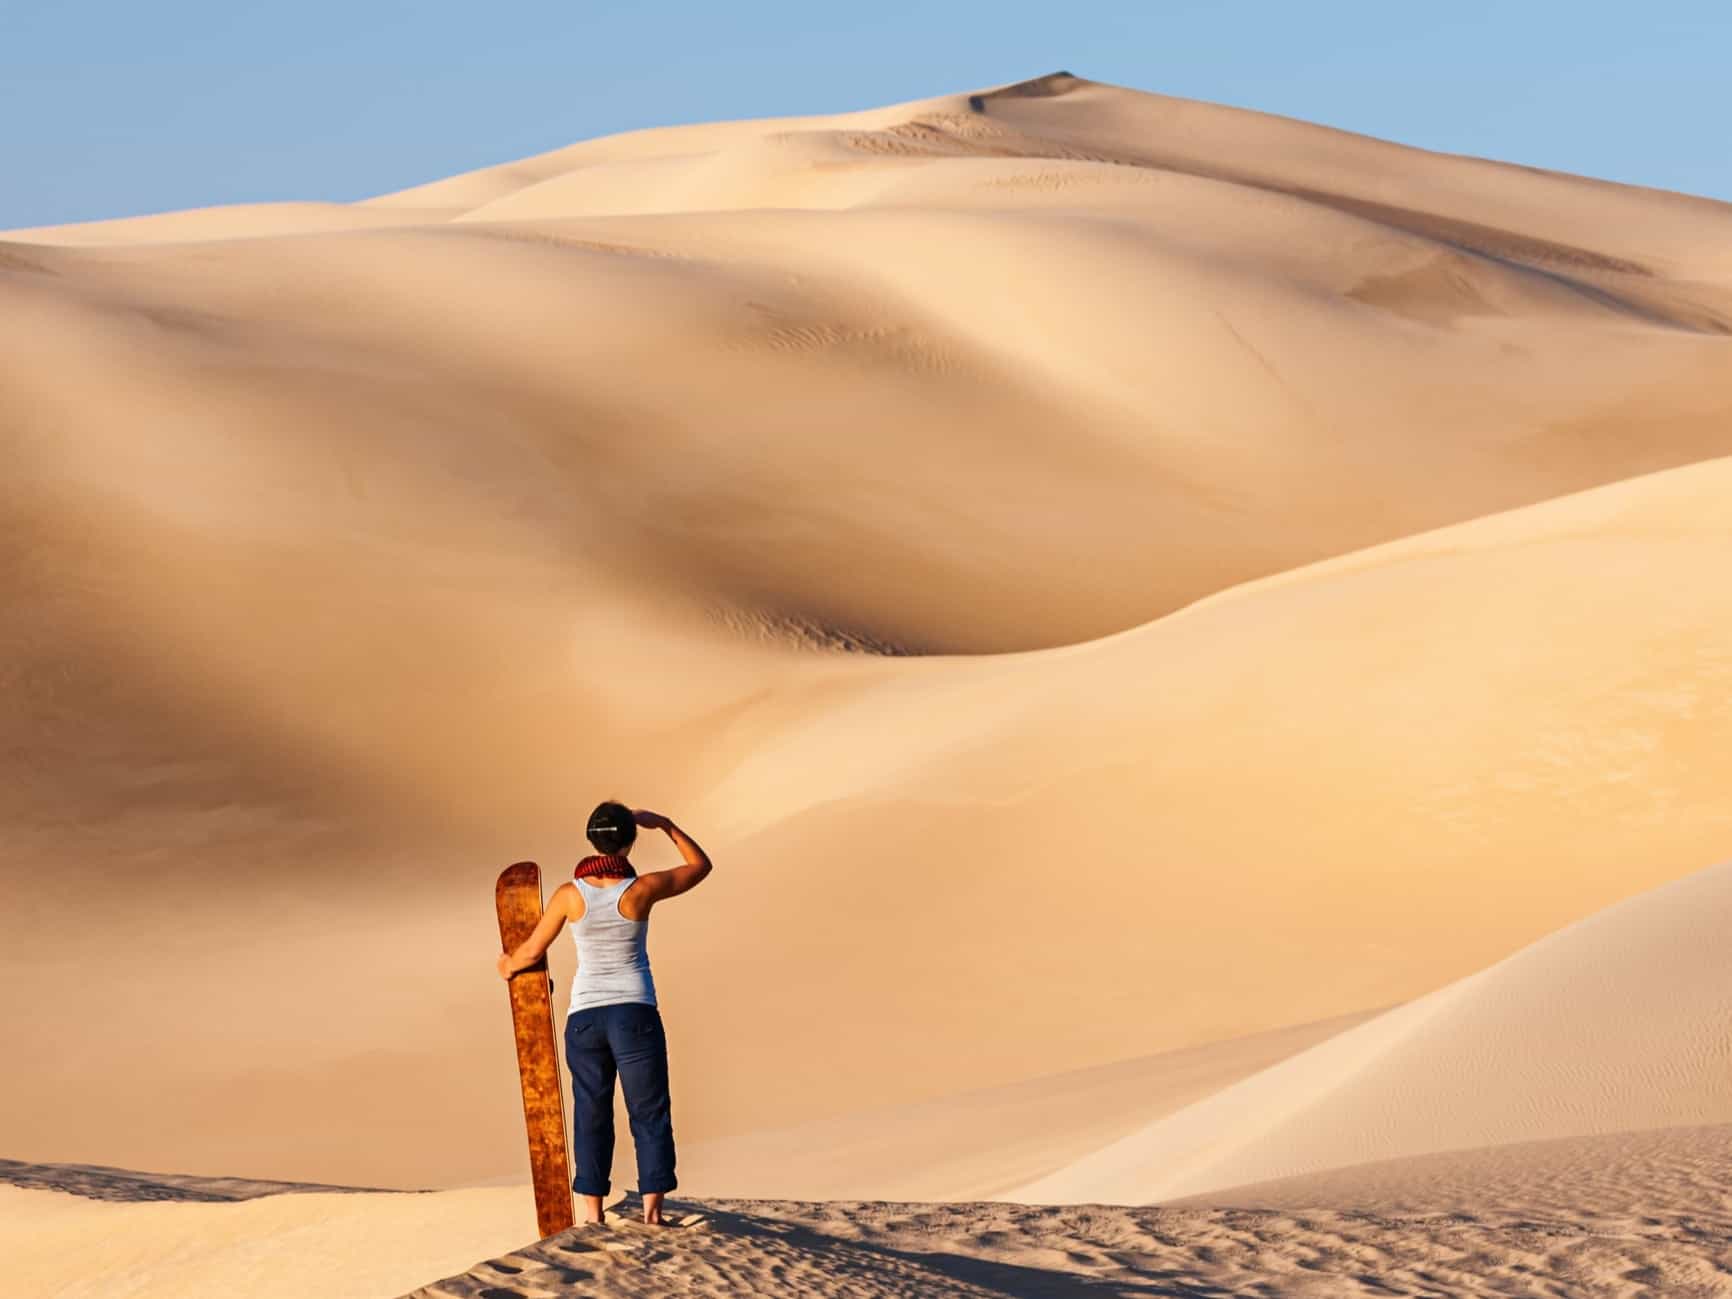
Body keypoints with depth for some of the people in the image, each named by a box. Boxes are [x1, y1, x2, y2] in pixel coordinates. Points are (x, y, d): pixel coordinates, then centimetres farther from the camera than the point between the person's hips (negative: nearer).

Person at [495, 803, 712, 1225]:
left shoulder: (569, 894, -5)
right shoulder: (642, 889, -10)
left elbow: (533, 950, 7)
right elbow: (701, 865, 5)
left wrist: (509, 965, 29)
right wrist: (664, 823, 13)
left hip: (585, 1019, 2)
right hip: (636, 1016, -2)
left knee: (592, 1118, 12)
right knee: (650, 1116, 5)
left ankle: (592, 1218, 9)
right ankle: (652, 1214, -4)